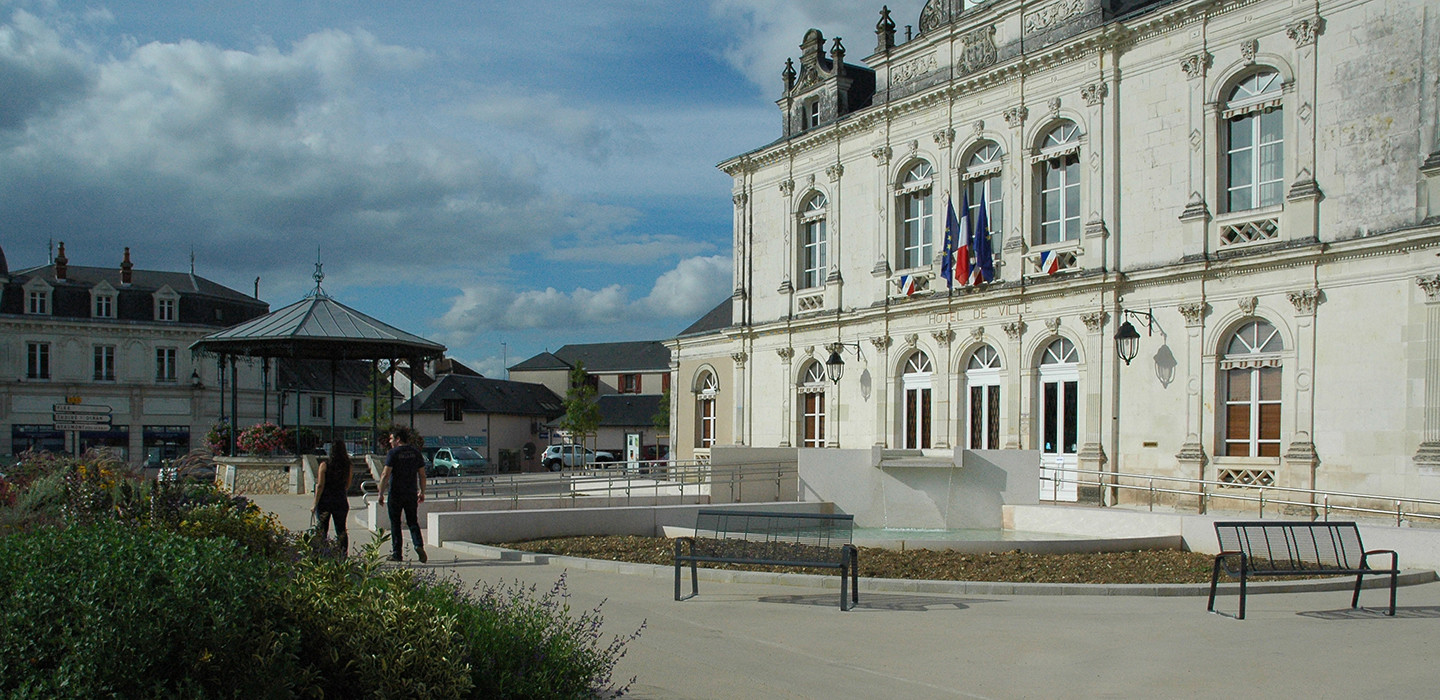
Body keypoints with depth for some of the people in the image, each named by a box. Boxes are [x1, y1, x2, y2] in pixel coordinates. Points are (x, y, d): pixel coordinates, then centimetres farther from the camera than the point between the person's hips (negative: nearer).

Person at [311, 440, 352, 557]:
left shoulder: (325, 464, -7)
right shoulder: (347, 465, 2)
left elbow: (320, 485, -10)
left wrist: (315, 504, -7)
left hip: (325, 500, -3)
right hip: (341, 501, 3)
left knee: (321, 530, 5)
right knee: (341, 529, 10)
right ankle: (343, 555, 7)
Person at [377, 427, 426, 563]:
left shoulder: (393, 453, -8)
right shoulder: (416, 453, 7)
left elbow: (385, 475, -13)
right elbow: (422, 475, 8)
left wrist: (381, 494, -9)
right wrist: (422, 492, 16)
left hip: (395, 494, -4)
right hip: (411, 494, 4)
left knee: (395, 523, 6)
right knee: (412, 522, 11)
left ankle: (397, 554, 7)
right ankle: (419, 545, -12)